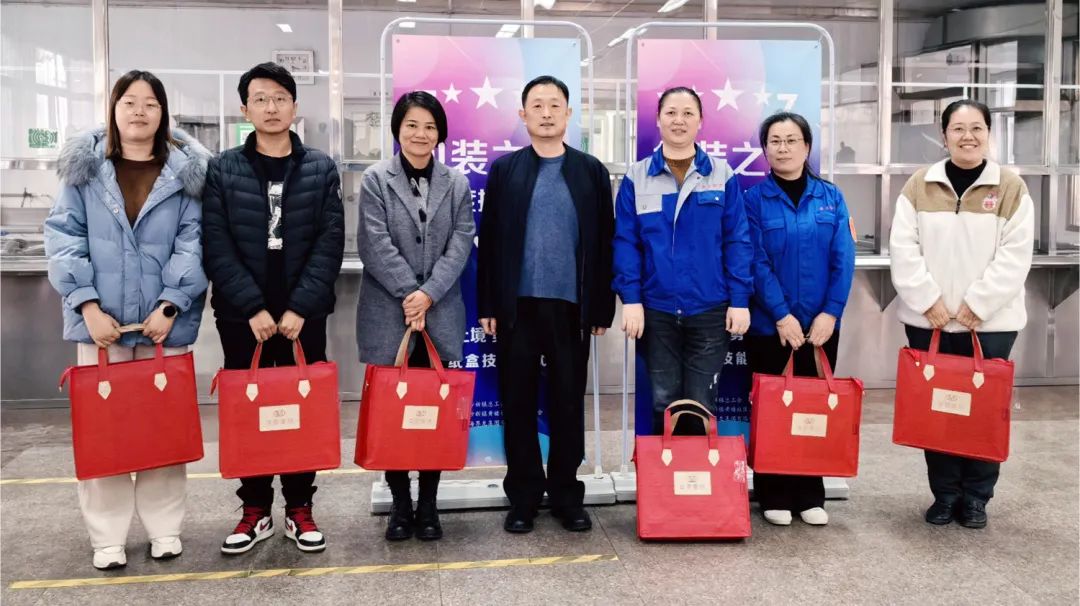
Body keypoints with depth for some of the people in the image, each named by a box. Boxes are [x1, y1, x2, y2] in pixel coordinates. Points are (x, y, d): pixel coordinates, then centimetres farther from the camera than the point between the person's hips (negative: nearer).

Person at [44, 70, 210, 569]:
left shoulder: (186, 169, 3)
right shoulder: (85, 166, 5)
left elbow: (193, 242, -2)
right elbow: (63, 236, 0)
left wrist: (170, 305, -12)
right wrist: (88, 305, -10)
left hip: (165, 320, 0)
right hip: (101, 319, 1)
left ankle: (164, 527, 21)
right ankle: (106, 536, 16)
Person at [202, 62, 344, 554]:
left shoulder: (321, 168, 4)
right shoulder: (222, 170, 2)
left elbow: (330, 243, -3)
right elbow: (216, 247, -5)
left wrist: (299, 307, -12)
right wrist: (253, 308, -13)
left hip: (304, 314, 0)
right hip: (242, 315, 0)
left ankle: (299, 508, 19)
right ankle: (255, 510, 19)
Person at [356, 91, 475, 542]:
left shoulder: (457, 183, 7)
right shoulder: (376, 180, 1)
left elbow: (461, 245, -1)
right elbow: (376, 245, -7)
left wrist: (428, 293, -12)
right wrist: (410, 293, -13)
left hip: (441, 315, 2)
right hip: (388, 314, -1)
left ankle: (428, 504, 16)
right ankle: (400, 503, 16)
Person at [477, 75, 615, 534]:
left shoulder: (591, 171, 7)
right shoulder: (504, 169, 7)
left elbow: (604, 241, 5)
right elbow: (488, 239, 4)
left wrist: (602, 307, 1)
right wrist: (487, 306, -1)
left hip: (571, 306, 0)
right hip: (516, 305, 0)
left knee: (568, 403, 7)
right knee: (518, 403, 6)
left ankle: (566, 493, 19)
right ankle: (523, 496, 16)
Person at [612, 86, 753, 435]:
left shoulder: (722, 175, 1)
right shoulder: (636, 178, 1)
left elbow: (737, 241, 0)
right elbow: (626, 242, -1)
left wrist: (740, 301, -5)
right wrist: (630, 300, -9)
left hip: (710, 310, 0)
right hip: (656, 310, 0)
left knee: (701, 405, 6)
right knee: (664, 403, 9)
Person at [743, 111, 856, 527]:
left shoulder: (830, 197, 4)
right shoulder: (754, 199, -3)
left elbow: (844, 260, -1)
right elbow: (757, 263, -9)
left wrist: (830, 312, -11)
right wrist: (782, 315, -16)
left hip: (821, 325, 3)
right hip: (769, 325, -2)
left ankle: (810, 495, 22)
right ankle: (774, 496, 17)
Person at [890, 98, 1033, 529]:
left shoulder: (1011, 188, -1)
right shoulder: (920, 185, 2)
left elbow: (1014, 256, -6)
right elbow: (904, 249, -3)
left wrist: (977, 305, -12)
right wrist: (928, 301, -11)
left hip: (991, 321, -1)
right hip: (929, 320, 1)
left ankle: (976, 497, 18)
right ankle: (944, 494, 19)